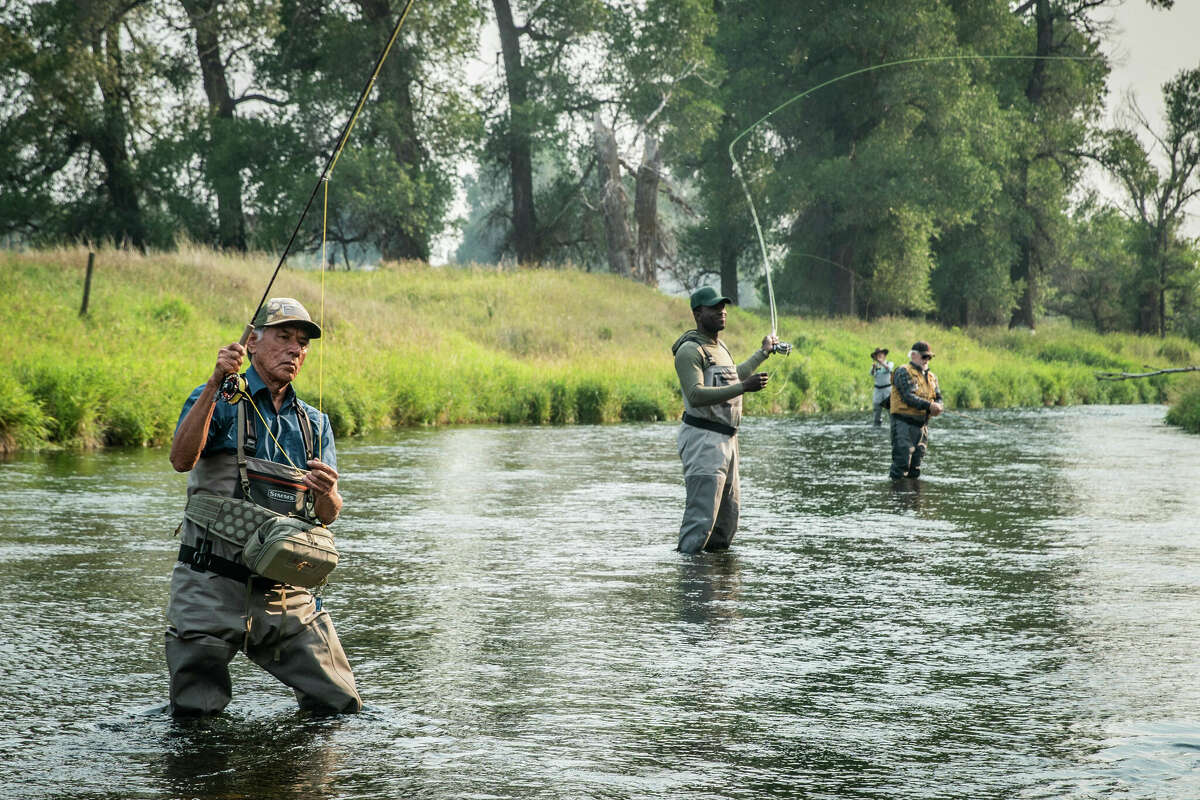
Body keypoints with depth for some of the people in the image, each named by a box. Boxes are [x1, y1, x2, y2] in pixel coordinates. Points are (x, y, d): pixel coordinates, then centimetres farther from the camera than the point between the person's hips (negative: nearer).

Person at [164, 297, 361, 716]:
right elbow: (181, 459, -20)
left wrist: (327, 493, -19)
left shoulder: (314, 423, 14)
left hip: (286, 594, 4)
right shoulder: (218, 402, 0)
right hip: (214, 588, -4)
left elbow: (328, 516, 5)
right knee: (196, 718, -1)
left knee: (343, 708, 3)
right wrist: (216, 383, -29)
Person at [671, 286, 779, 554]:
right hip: (703, 439, -10)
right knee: (701, 515, -15)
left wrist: (764, 352, 50)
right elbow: (696, 395, -26)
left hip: (726, 439, 10)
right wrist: (743, 387, -32)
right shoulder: (690, 350, -13)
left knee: (729, 513, 15)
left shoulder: (720, 347, 18)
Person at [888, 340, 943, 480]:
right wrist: (929, 405, -24)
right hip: (904, 423, -7)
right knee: (902, 462, -14)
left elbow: (938, 398, 15)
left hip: (922, 425, 7)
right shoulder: (904, 372, -7)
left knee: (916, 466, 9)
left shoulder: (931, 377, 18)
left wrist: (937, 407, -10)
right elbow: (908, 396, -18)